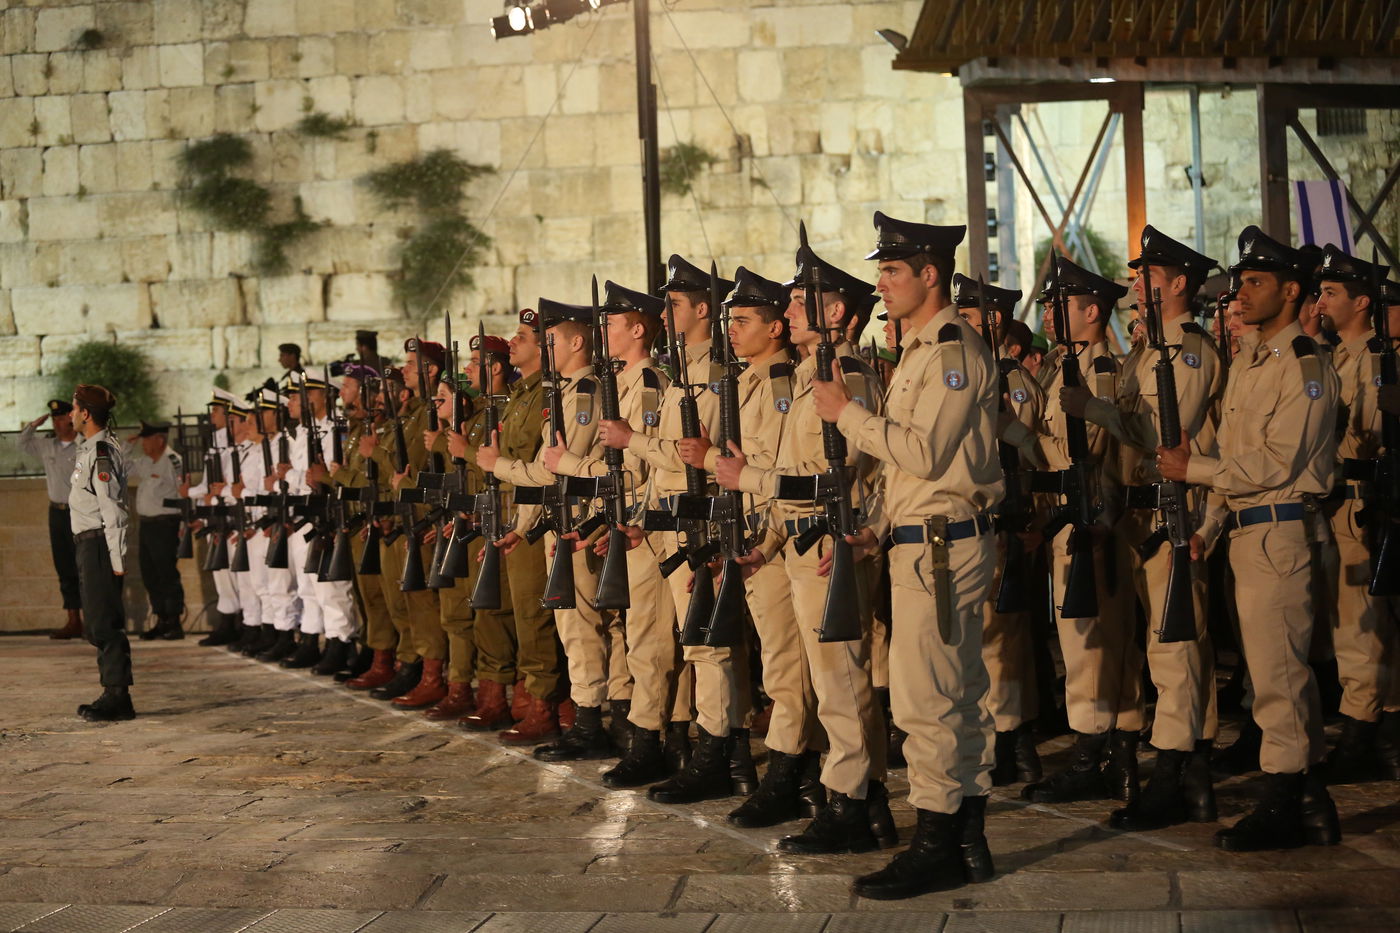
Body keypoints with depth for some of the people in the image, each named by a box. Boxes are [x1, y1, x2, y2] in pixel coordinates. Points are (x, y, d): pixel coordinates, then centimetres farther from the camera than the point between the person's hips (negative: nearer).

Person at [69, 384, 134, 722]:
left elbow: (113, 509, -19)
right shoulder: (88, 449, 17)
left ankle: (117, 698, -5)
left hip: (99, 543, -10)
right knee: (96, 625, 14)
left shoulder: (102, 453, -14)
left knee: (105, 623, -8)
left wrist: (116, 558, -21)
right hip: (87, 542, 10)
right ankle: (113, 694, 20)